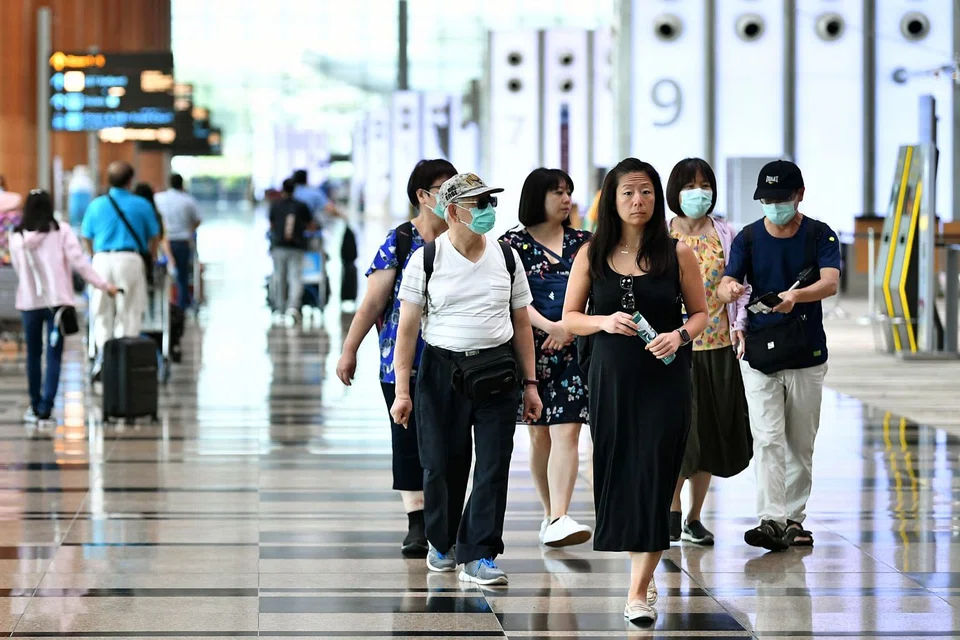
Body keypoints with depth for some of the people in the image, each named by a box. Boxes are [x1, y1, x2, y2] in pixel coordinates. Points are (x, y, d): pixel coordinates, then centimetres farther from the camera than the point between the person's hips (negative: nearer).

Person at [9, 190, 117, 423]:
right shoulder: (61, 231, -4)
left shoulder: (17, 237, 1)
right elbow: (79, 261, -9)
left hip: (30, 301, 2)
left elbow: (18, 267, 6)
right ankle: (45, 407, -10)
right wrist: (103, 284, -5)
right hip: (57, 300, -2)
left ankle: (35, 405, 19)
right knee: (54, 355, -1)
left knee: (33, 354, 15)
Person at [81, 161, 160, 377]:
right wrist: (151, 258, 23)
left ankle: (103, 353, -1)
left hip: (102, 260, 2)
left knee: (102, 311, 10)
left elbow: (86, 238, 11)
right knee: (129, 311, 3)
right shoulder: (141, 205, 1)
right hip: (130, 260, -2)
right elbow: (154, 237, 8)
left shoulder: (96, 205, 6)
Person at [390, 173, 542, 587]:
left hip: (496, 374, 2)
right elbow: (407, 328, -3)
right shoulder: (426, 260, -3)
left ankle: (479, 556, 0)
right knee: (443, 464, 7)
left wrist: (530, 384, 8)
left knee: (494, 466, -4)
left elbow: (521, 324, 11)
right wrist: (402, 390, -7)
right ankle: (441, 543, 29)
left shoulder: (506, 258, 5)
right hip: (442, 371, -2)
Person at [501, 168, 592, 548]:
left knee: (566, 432, -11)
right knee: (539, 433, 7)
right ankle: (550, 513, 21)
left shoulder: (583, 242, 11)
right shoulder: (514, 244, 3)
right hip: (532, 349, -1)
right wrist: (548, 326, -20)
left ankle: (559, 520, -19)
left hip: (575, 349, 1)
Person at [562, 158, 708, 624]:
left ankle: (639, 591, -6)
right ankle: (641, 566, 28)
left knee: (654, 473, -8)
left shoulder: (676, 254, 0)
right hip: (611, 377, 2)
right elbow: (570, 317, 7)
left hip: (664, 379, -2)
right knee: (617, 472, 6)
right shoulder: (592, 256, 3)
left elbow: (699, 313, 7)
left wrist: (678, 336, -14)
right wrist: (605, 321, -12)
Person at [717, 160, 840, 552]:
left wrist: (796, 295, -39)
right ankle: (771, 520, -12)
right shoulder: (748, 237, 2)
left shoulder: (820, 235, -1)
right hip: (759, 354, 0)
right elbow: (726, 285, -10)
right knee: (768, 441, -9)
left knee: (801, 444, 8)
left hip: (807, 356, 0)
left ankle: (794, 519, 18)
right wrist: (730, 289, -36)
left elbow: (830, 283, -18)